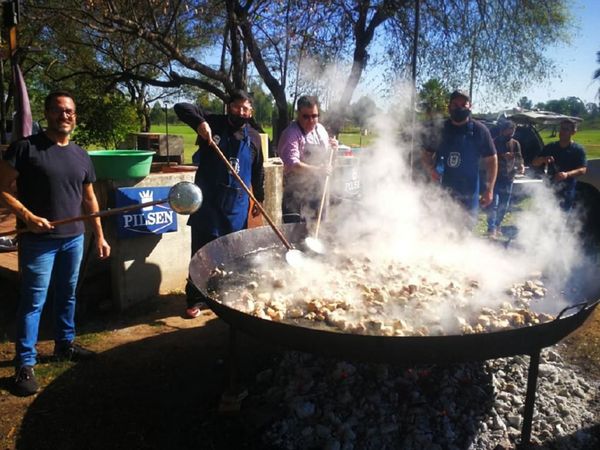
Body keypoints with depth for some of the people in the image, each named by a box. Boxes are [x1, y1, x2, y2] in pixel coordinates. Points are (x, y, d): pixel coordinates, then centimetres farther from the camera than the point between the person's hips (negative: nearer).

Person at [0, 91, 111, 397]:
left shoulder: (81, 156, 9)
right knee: (33, 301, -1)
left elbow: (89, 200, 15)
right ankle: (25, 364, 9)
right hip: (38, 240, -5)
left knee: (67, 296, 17)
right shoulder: (26, 147, -8)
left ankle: (65, 344, 34)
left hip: (74, 238, 6)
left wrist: (99, 236, 12)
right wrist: (26, 216, -22)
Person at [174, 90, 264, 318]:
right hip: (207, 202, -3)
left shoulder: (253, 137, 7)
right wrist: (199, 122, -29)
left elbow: (257, 172, 14)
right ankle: (195, 300, 15)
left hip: (237, 206, 3)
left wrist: (259, 198, 15)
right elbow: (181, 108, -12)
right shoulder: (213, 123, -4)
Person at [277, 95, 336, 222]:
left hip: (318, 191, 7)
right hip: (297, 194, -7)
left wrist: (331, 145, 3)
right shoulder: (291, 134, -17)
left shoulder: (320, 129, 7)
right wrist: (317, 170, -38)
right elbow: (292, 164, -29)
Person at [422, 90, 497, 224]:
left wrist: (489, 189, -7)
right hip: (441, 190, 2)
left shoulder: (479, 130, -3)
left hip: (468, 193, -2)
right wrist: (430, 169, -12)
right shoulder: (440, 129, 3)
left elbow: (491, 160, 0)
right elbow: (426, 155, 11)